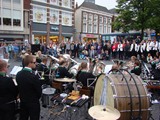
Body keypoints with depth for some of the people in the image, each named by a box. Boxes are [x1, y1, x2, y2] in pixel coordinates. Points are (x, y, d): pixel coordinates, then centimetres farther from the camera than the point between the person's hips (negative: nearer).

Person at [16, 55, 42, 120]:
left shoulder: (18, 74, -6)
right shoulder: (34, 77, -27)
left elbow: (19, 87, 4)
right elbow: (39, 91, -16)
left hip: (22, 102, 7)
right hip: (33, 103, -6)